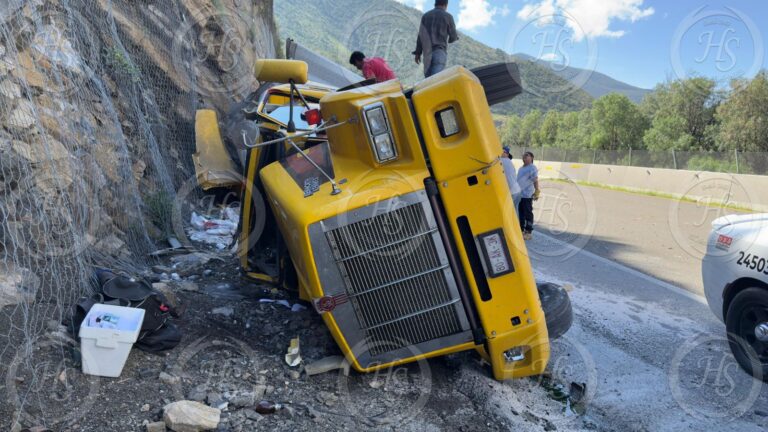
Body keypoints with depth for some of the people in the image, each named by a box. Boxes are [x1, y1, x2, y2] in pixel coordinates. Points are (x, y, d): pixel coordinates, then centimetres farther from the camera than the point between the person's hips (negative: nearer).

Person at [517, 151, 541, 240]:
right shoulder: (521, 168, 19)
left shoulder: (532, 168, -7)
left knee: (528, 214, -4)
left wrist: (537, 192, -19)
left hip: (527, 195, -8)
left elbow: (535, 181, -13)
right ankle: (521, 230, 21)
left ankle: (528, 232, 1)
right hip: (519, 194, 8)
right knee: (520, 213, 12)